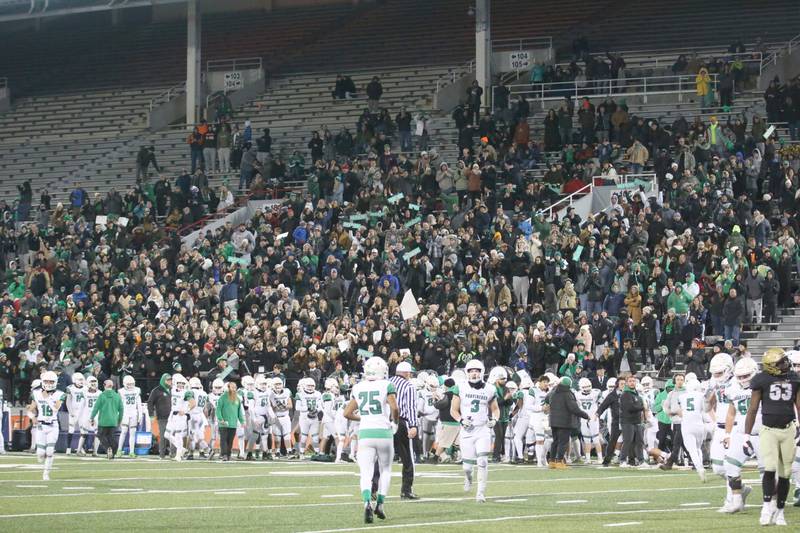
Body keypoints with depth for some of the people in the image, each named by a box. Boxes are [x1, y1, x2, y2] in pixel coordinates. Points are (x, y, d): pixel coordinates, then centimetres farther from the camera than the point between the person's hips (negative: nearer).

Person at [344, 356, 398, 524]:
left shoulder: (358, 388, 9)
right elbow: (394, 408, -14)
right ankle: (379, 503, 10)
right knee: (385, 470, 17)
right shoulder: (387, 386, -3)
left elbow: (347, 413, 12)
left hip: (365, 434, 2)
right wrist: (395, 421, 6)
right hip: (383, 432, -2)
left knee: (366, 473, -2)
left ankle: (367, 502, -25)